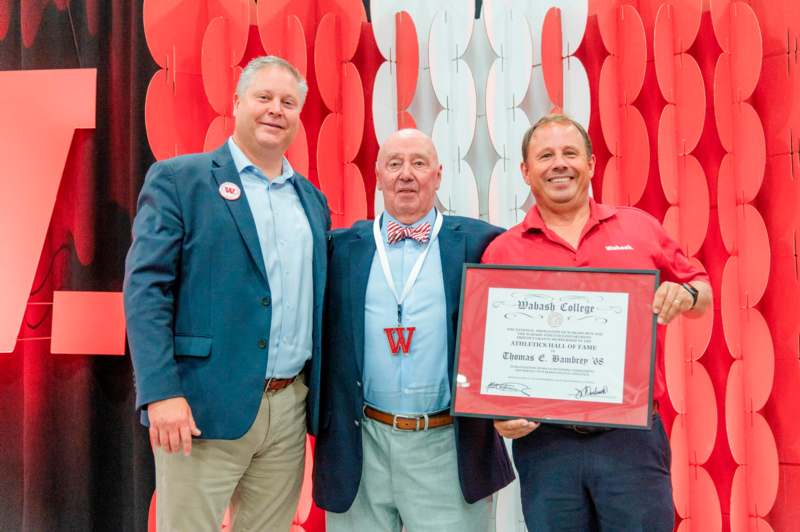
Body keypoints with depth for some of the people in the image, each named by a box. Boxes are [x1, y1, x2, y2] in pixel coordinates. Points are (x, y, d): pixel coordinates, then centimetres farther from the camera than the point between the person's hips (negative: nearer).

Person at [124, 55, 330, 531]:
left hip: (291, 408, 5)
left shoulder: (312, 199, 14)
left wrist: (322, 399, 9)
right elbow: (146, 289, -9)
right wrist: (161, 393, -18)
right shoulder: (178, 179, -2)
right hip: (204, 406, -5)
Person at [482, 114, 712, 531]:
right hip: (543, 441, 0)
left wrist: (686, 294, -9)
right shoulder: (502, 251, 3)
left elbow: (701, 294, 13)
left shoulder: (641, 227, 6)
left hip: (632, 436, 0)